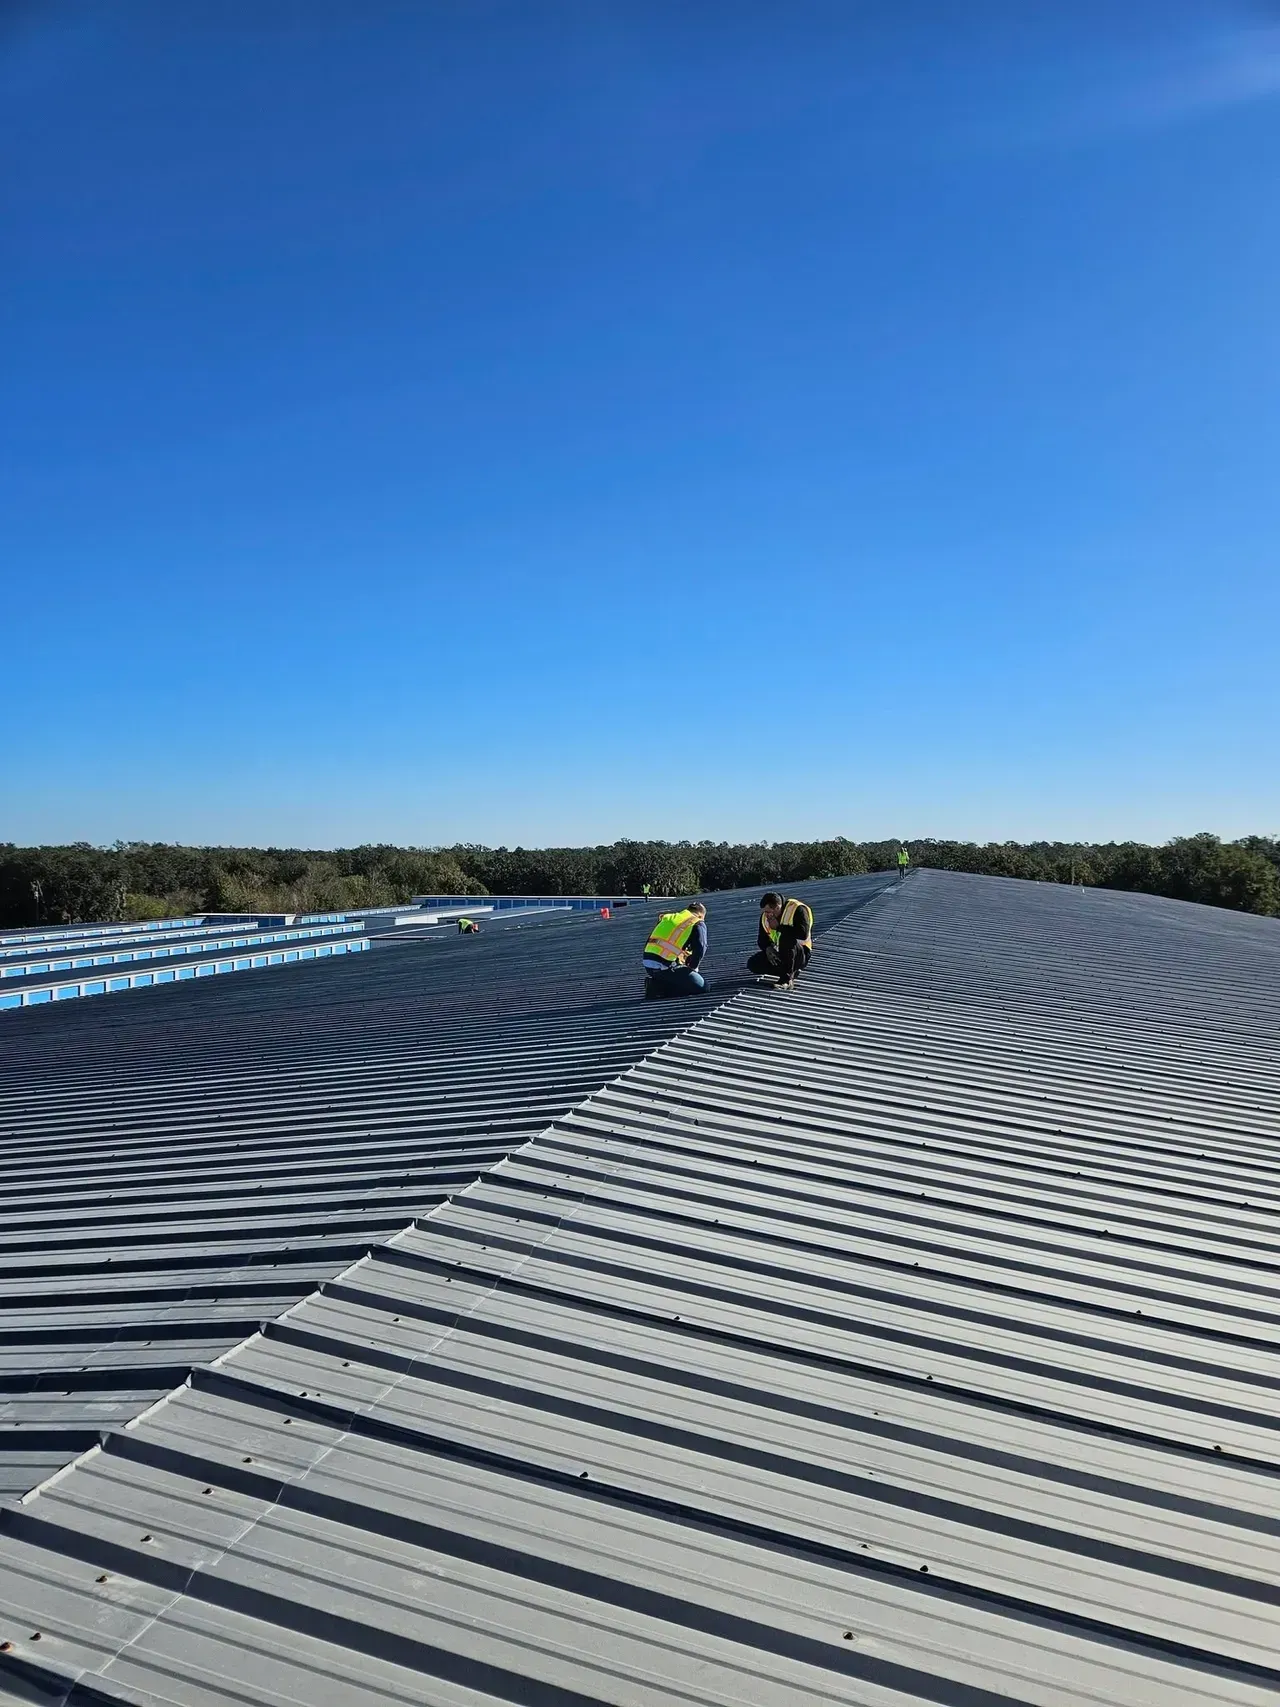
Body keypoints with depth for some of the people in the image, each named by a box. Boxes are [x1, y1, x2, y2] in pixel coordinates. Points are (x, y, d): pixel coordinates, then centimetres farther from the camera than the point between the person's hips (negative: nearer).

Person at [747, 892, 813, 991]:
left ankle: (787, 979, -27)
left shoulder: (797, 909, -22)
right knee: (752, 964, -11)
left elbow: (803, 934, -37)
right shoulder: (765, 917, -1)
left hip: (801, 955, -7)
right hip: (779, 954, 7)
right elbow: (762, 939, 5)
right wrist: (768, 948, -18)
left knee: (787, 936, -37)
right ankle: (791, 970, 1)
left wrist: (779, 927, -29)